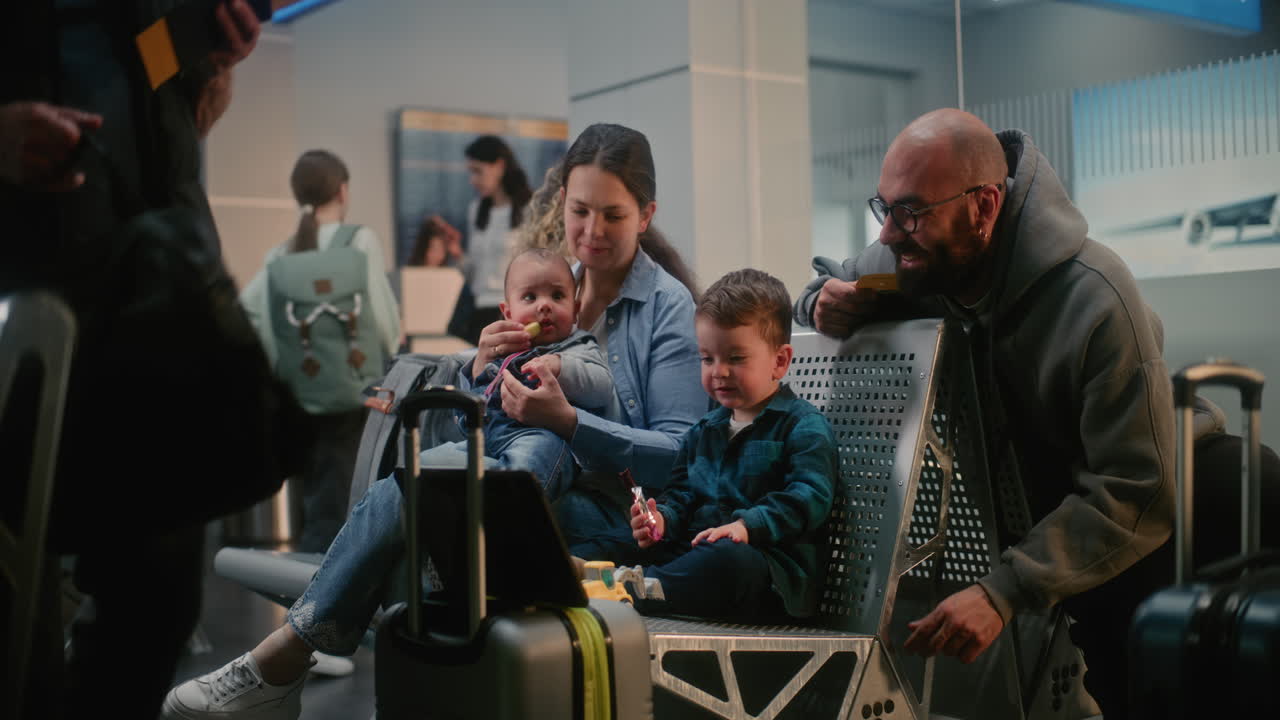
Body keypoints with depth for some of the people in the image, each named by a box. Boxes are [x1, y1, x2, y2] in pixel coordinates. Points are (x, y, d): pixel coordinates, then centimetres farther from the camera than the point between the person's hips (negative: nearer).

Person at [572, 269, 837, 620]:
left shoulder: (805, 426, -2)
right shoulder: (704, 430, 23)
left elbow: (809, 496, -15)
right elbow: (682, 492, 26)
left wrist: (747, 525, -29)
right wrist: (662, 517, 2)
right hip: (693, 546, 8)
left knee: (731, 559, -40)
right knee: (611, 546, -1)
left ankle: (640, 590, -53)